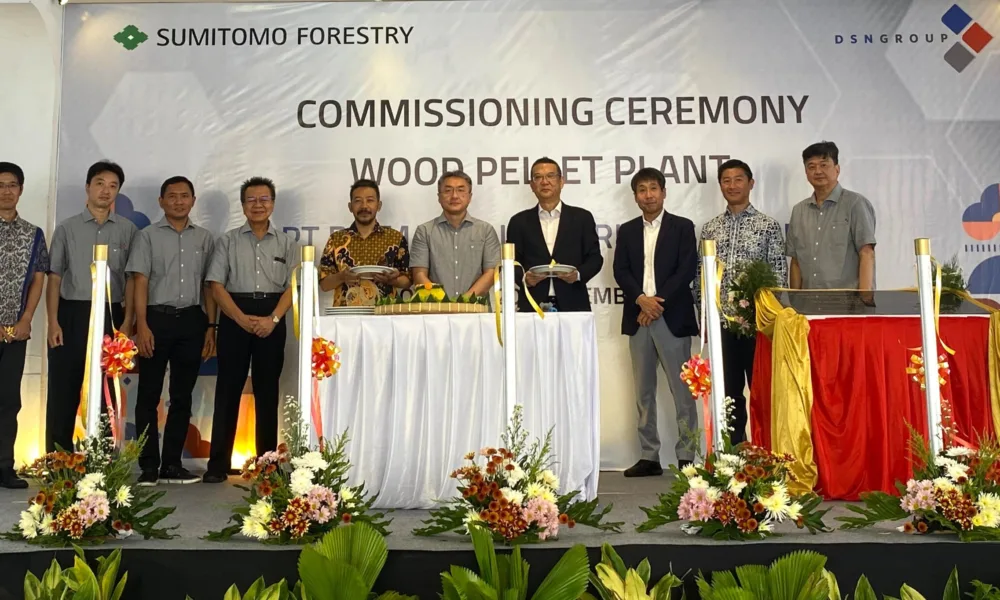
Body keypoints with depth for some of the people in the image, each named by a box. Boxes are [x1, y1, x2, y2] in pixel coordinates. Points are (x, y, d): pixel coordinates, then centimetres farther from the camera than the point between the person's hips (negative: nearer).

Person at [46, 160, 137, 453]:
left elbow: (131, 279, 3)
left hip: (111, 315, 0)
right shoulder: (67, 228, 7)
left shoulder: (128, 230, 6)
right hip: (71, 313, 0)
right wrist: (53, 322, -5)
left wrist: (127, 322, -6)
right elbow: (54, 277, 4)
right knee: (63, 391, 2)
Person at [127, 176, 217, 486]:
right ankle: (149, 466, 7)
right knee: (149, 395, 0)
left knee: (182, 396, 6)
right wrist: (141, 326, -11)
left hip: (191, 320, 3)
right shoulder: (148, 236, 3)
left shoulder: (204, 238, 10)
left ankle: (172, 464, 13)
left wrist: (211, 326, 4)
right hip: (157, 318, -2)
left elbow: (208, 285, 10)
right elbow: (140, 282, -3)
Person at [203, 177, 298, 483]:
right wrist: (243, 319, -13)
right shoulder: (228, 241, 6)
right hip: (234, 317, -1)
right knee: (228, 389, -1)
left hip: (272, 319, 1)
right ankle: (218, 463, 3)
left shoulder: (286, 243, 9)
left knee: (267, 391, 5)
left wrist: (273, 318, -14)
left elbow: (292, 286, 1)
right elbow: (217, 286, -1)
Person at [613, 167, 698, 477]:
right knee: (644, 391, 6)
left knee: (682, 391, -2)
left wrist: (658, 301, -12)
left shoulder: (682, 227, 5)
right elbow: (620, 271, 5)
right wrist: (641, 299, -11)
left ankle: (686, 456, 3)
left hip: (673, 317, -3)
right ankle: (649, 456, 12)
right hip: (638, 318, 4)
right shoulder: (627, 231, 14)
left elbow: (687, 270, -5)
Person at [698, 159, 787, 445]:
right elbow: (701, 275, 11)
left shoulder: (768, 225, 1)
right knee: (728, 391, 8)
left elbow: (779, 274, -2)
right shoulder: (709, 229, 10)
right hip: (721, 323, 3)